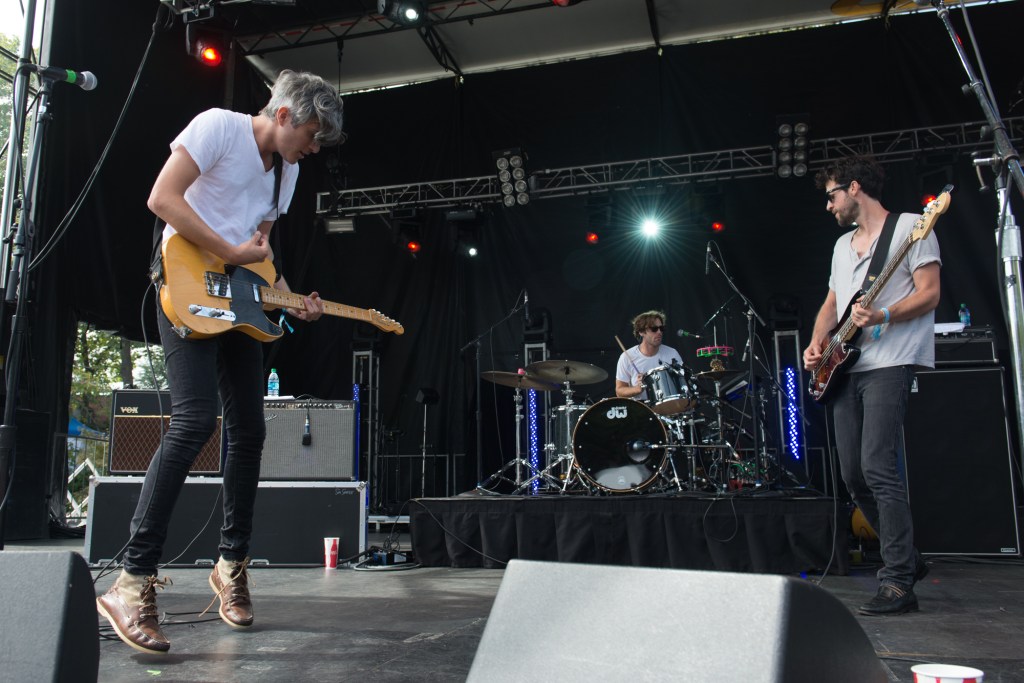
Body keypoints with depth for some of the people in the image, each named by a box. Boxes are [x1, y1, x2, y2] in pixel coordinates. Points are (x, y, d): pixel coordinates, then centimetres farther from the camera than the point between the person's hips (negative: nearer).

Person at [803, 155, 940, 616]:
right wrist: (818, 341, 7)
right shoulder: (843, 244, 23)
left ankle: (898, 583, -10)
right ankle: (906, 560, 22)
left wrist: (882, 316, -24)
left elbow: (930, 294, -8)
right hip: (846, 368, 8)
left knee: (877, 467, -17)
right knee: (853, 475, 6)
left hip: (889, 363, -8)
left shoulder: (909, 227, 0)